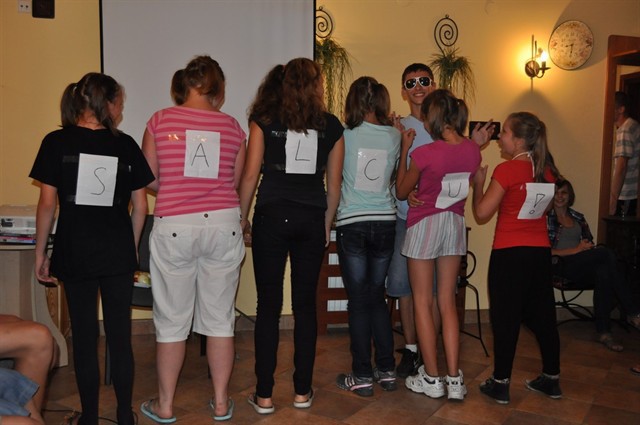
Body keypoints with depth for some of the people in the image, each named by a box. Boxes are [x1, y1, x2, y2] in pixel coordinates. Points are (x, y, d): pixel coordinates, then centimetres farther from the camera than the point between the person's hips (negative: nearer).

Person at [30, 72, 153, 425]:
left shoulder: (57, 142, -3)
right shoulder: (125, 145, 0)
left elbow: (47, 203, -5)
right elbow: (140, 206, 2)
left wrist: (40, 253, 4)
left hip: (74, 254, -1)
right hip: (118, 255, 1)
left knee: (84, 337, 9)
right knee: (120, 336, 10)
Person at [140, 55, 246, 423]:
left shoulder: (160, 120, -1)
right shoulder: (232, 126, 3)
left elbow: (149, 180, 4)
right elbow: (235, 182, 8)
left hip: (174, 226, -1)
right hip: (224, 224, 2)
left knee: (172, 320, 10)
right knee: (220, 318, 11)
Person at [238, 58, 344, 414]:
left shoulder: (264, 120, 2)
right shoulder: (331, 126, 7)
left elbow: (250, 174, -2)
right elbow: (334, 183, 9)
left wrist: (242, 218, 8)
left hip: (271, 216, -1)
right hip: (312, 220, 2)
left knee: (268, 305, 4)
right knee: (305, 305, 10)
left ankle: (264, 395, 11)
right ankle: (302, 391, 19)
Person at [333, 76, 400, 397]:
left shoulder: (345, 134, -6)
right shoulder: (394, 135, 2)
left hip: (352, 224, -3)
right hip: (385, 223, 3)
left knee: (359, 301, 3)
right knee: (377, 298, 14)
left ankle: (362, 377, 10)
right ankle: (387, 371, 20)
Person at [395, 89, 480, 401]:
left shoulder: (424, 153, -19)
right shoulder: (473, 151, -3)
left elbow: (401, 192, -4)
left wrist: (404, 149, -1)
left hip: (425, 225, -5)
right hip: (455, 224, 5)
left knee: (423, 302, 7)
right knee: (448, 303, 11)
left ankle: (431, 379, 13)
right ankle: (454, 380, 12)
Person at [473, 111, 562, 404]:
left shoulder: (507, 170, -14)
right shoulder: (548, 171, 4)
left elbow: (482, 213, -12)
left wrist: (478, 182, 2)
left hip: (509, 254, -6)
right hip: (541, 251, 6)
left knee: (505, 317, 3)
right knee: (542, 314, 15)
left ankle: (500, 383, 11)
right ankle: (551, 379, 27)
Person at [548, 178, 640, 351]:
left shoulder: (578, 217, 23)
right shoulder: (547, 218, 5)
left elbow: (590, 243, 21)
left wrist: (588, 247, -4)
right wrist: (576, 250, -12)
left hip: (584, 266, 5)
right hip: (562, 266, -5)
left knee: (603, 272, -35)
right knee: (607, 253, -30)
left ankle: (604, 331, -34)